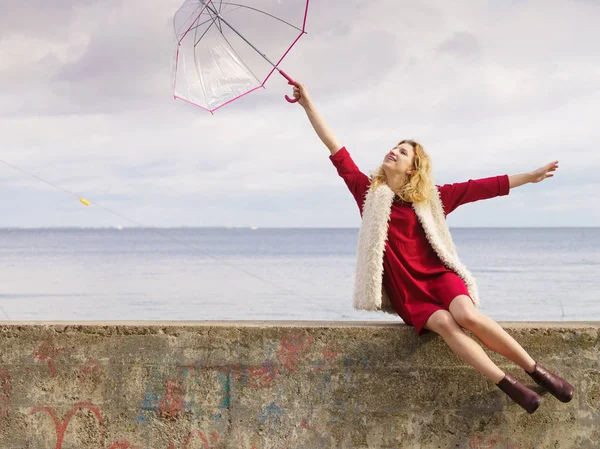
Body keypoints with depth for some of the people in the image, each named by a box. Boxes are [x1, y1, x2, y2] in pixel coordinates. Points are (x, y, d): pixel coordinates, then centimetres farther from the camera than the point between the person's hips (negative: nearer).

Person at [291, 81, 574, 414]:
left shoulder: (429, 198, 7)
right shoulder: (369, 192, 7)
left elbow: (481, 187, 8)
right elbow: (336, 149, 4)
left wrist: (530, 176, 7)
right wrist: (308, 104, 2)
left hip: (438, 275, 0)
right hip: (406, 292, 0)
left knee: (466, 315, -31)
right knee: (443, 324, -30)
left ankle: (537, 370, -20)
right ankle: (508, 385, -30)